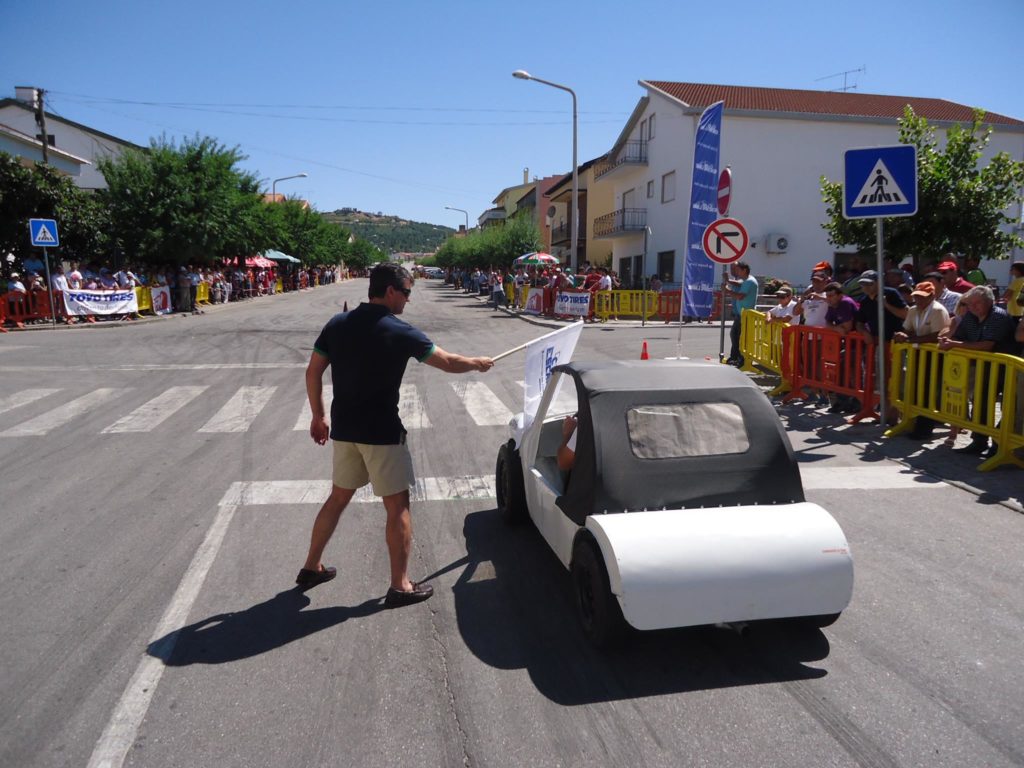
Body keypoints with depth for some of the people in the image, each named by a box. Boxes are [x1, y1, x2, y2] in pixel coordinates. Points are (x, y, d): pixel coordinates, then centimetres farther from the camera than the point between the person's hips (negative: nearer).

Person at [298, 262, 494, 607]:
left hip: (344, 429, 6)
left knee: (338, 498, 21)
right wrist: (478, 364, 12)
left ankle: (311, 567, 32)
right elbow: (448, 362, -6)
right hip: (381, 432, -6)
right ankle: (400, 586, 11)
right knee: (398, 506, 5)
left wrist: (318, 417, 14)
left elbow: (313, 372, 5)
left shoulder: (337, 324, 3)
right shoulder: (400, 332, -12)